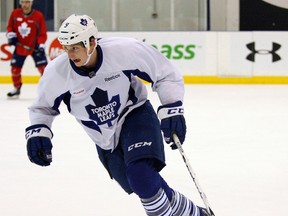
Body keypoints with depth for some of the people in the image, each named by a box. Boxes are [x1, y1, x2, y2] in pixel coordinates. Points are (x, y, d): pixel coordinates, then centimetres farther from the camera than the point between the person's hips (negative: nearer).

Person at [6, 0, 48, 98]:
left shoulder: (38, 16, -14)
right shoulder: (15, 13, -4)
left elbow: (43, 33, -12)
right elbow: (10, 26, 10)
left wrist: (41, 45, -23)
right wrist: (11, 35, -8)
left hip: (35, 46, -3)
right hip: (20, 46, 3)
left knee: (43, 67, -13)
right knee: (15, 68, 7)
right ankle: (16, 88, 29)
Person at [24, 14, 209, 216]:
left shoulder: (125, 50, -27)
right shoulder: (57, 72, -18)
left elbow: (166, 74, -13)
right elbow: (43, 106, 3)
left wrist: (171, 109, -22)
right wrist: (37, 131, -15)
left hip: (136, 115, -4)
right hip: (107, 141, 4)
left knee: (140, 175, -28)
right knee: (146, 187, 3)